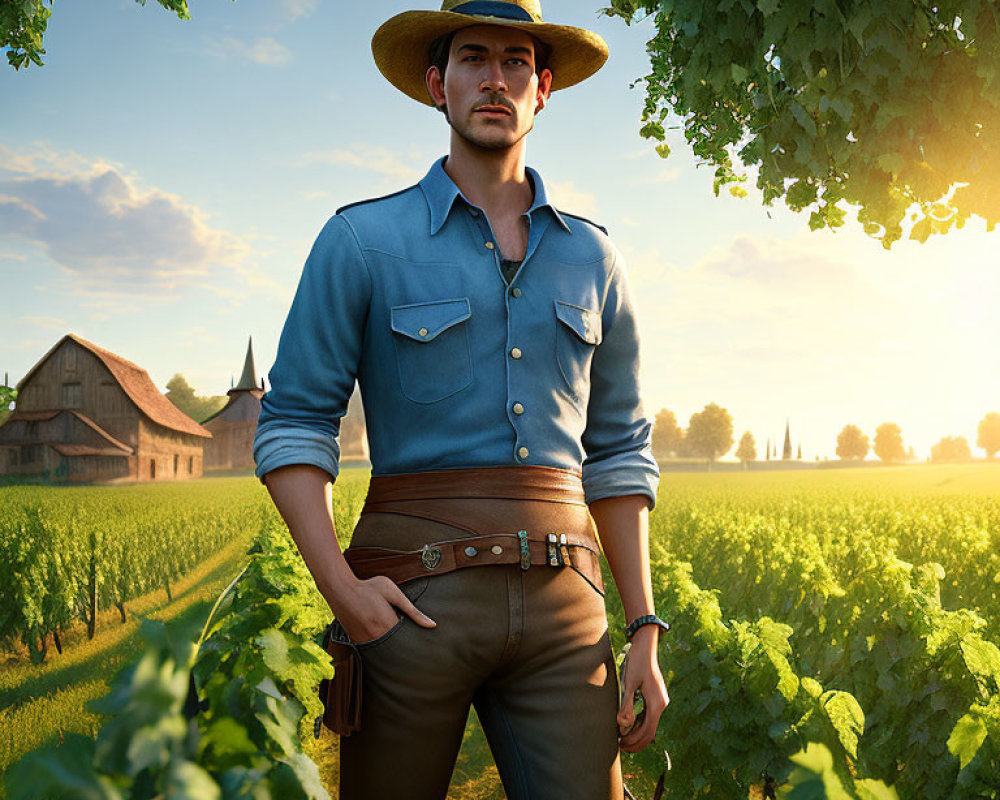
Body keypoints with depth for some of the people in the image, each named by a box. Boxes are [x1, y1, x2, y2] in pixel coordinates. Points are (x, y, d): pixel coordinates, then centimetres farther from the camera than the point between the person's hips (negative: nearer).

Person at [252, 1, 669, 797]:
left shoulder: (592, 257, 13)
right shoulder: (361, 240, 3)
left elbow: (619, 452, 14)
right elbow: (292, 425, 1)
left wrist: (645, 630, 7)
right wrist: (340, 587, -13)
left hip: (562, 604, 3)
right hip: (414, 600, -2)